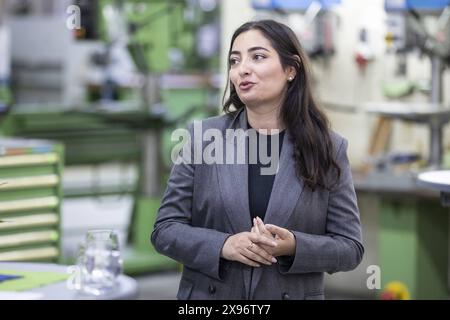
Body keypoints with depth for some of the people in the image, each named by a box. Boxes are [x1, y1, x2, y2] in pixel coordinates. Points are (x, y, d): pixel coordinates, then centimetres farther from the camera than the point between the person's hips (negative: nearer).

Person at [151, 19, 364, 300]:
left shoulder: (329, 148, -4)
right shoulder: (203, 137, -3)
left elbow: (351, 247, -3)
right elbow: (166, 229, -2)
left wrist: (293, 247, -20)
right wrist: (223, 245, -19)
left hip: (293, 293, 0)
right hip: (207, 294, 0)